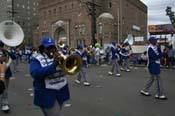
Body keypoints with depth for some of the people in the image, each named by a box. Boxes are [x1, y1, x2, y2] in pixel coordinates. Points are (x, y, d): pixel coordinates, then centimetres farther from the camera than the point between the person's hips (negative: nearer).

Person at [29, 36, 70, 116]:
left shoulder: (59, 56, 7)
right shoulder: (36, 59, -6)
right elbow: (35, 73, -23)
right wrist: (53, 65, -30)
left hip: (61, 91, 5)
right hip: (46, 94, -5)